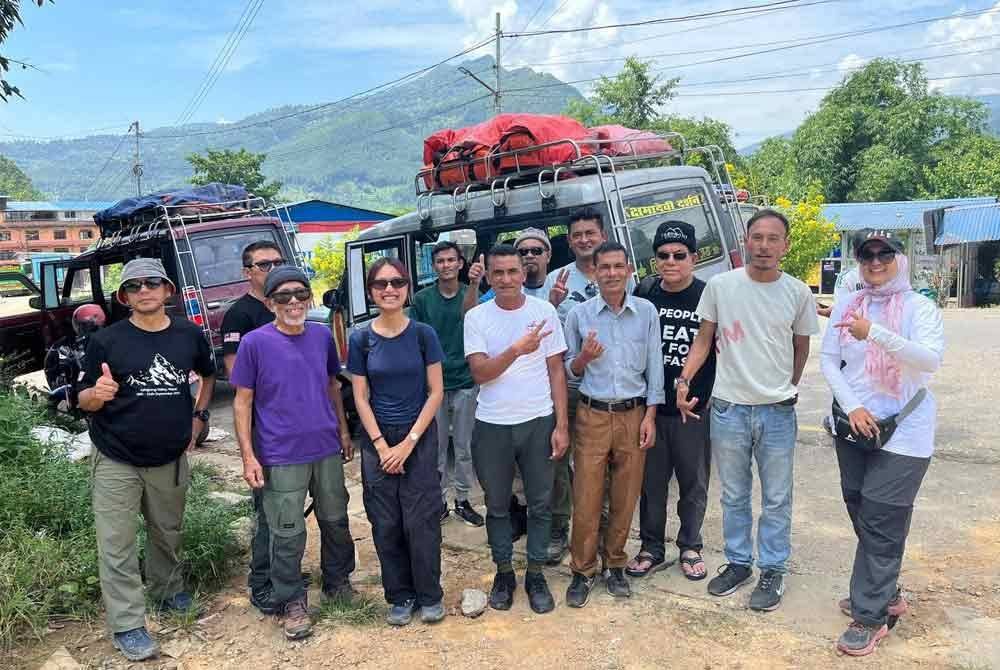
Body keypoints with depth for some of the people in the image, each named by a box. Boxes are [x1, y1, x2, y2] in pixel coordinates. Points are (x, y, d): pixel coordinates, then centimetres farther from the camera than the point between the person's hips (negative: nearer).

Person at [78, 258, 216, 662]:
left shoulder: (189, 335, -1)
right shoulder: (106, 341, -10)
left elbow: (209, 374, 18)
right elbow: (84, 401, -6)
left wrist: (199, 416, 10)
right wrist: (98, 394, -28)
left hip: (171, 458, 3)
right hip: (116, 461, -3)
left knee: (167, 535, 20)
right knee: (117, 547, 1)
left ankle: (168, 592, 42)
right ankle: (127, 626, 12)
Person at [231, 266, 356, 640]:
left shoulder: (322, 336, 3)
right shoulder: (255, 343, -9)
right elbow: (242, 402, -5)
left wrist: (344, 431, 14)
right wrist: (248, 456, -9)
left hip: (327, 450, 4)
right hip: (281, 457, -4)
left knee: (336, 521, 17)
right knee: (288, 535, 4)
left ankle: (338, 582, 38)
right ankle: (292, 602, 22)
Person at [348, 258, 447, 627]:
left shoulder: (423, 334, -3)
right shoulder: (361, 339, 0)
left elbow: (436, 392, -4)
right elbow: (360, 397, 1)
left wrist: (409, 442, -10)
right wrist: (382, 445, -8)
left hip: (420, 438, -1)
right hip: (377, 440, 2)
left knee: (421, 521, 0)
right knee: (386, 524, 6)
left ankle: (430, 595, 19)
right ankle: (400, 596, 22)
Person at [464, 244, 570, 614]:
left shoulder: (544, 311, -2)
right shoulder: (476, 317, -4)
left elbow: (556, 370, 1)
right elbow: (479, 373, -14)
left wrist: (562, 425, -3)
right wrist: (516, 350, -30)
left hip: (538, 422, 0)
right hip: (492, 426, 0)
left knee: (540, 504, 10)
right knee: (498, 506, 13)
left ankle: (535, 575, 26)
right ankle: (503, 572, 31)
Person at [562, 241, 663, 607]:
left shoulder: (646, 312, 2)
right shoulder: (579, 315, 0)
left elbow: (654, 367, 5)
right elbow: (569, 371, 6)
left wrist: (650, 416, 0)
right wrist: (583, 358, -16)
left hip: (634, 415, 1)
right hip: (593, 415, -1)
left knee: (625, 498, 9)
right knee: (586, 498, 1)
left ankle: (614, 565, 27)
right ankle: (583, 571, 16)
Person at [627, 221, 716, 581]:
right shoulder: (643, 293, 0)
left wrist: (712, 396, -4)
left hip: (694, 408, -1)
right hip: (650, 406, 2)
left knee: (694, 483, 12)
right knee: (651, 481, 11)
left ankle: (690, 547, 30)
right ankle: (652, 549, 27)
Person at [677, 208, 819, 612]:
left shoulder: (797, 293, -3)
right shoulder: (720, 286, -4)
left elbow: (801, 348, 10)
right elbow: (704, 340, 3)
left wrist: (787, 389, 10)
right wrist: (684, 380, -9)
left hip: (777, 412, 0)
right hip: (728, 409, 1)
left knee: (777, 499, 10)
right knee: (734, 496, 15)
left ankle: (772, 571, 26)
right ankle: (738, 563, 31)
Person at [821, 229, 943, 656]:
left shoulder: (920, 307, -7)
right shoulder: (846, 305, 4)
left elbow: (931, 359, -23)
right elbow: (828, 360, 3)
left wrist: (876, 333, -36)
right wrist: (852, 406, -11)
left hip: (902, 432, -5)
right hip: (854, 426, 5)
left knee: (881, 524, -4)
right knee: (861, 515, 14)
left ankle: (869, 617, 7)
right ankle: (886, 594, 34)